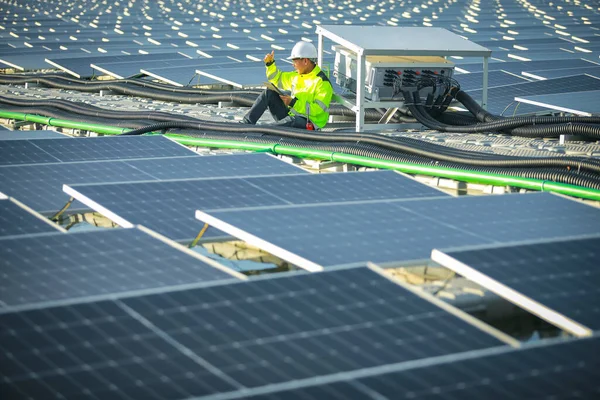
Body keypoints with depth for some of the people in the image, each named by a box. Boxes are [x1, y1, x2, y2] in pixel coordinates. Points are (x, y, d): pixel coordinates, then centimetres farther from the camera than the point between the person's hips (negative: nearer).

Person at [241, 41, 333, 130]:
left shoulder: (322, 82, -14)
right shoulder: (296, 76, 13)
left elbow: (319, 109, -24)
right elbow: (277, 78, 29)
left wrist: (293, 102, -26)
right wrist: (270, 63, 11)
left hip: (308, 125, -8)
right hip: (290, 116, 8)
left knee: (293, 120, -43)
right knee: (269, 92, -1)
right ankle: (247, 123, -11)